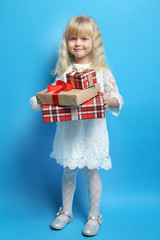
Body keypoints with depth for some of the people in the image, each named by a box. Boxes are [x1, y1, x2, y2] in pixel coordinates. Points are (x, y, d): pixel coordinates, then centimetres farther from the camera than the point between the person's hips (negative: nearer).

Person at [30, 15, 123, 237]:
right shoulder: (63, 71, 1)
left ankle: (94, 216, 29)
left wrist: (108, 101, -27)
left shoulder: (102, 71, -7)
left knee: (92, 171, 10)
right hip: (69, 129, 3)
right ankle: (66, 212, 36)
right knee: (68, 171, 16)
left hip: (92, 129, -2)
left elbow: (118, 99, -6)